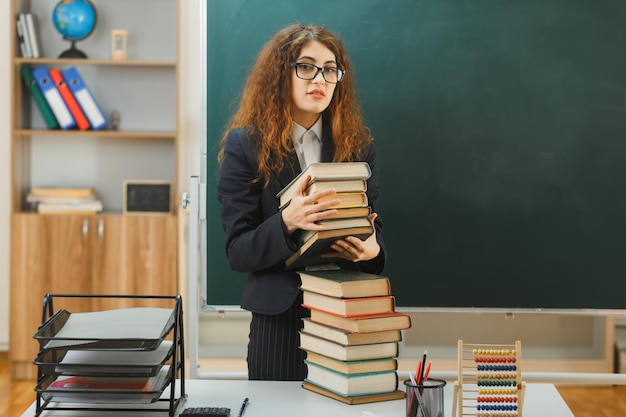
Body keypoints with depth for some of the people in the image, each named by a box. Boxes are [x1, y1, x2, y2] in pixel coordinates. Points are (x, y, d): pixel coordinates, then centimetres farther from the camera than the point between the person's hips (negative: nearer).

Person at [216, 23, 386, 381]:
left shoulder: (358, 144, 7)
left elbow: (374, 226, 8)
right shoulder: (245, 145, -2)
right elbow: (237, 252, -7)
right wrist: (286, 222, -26)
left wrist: (372, 249, -16)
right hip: (279, 319, -2)